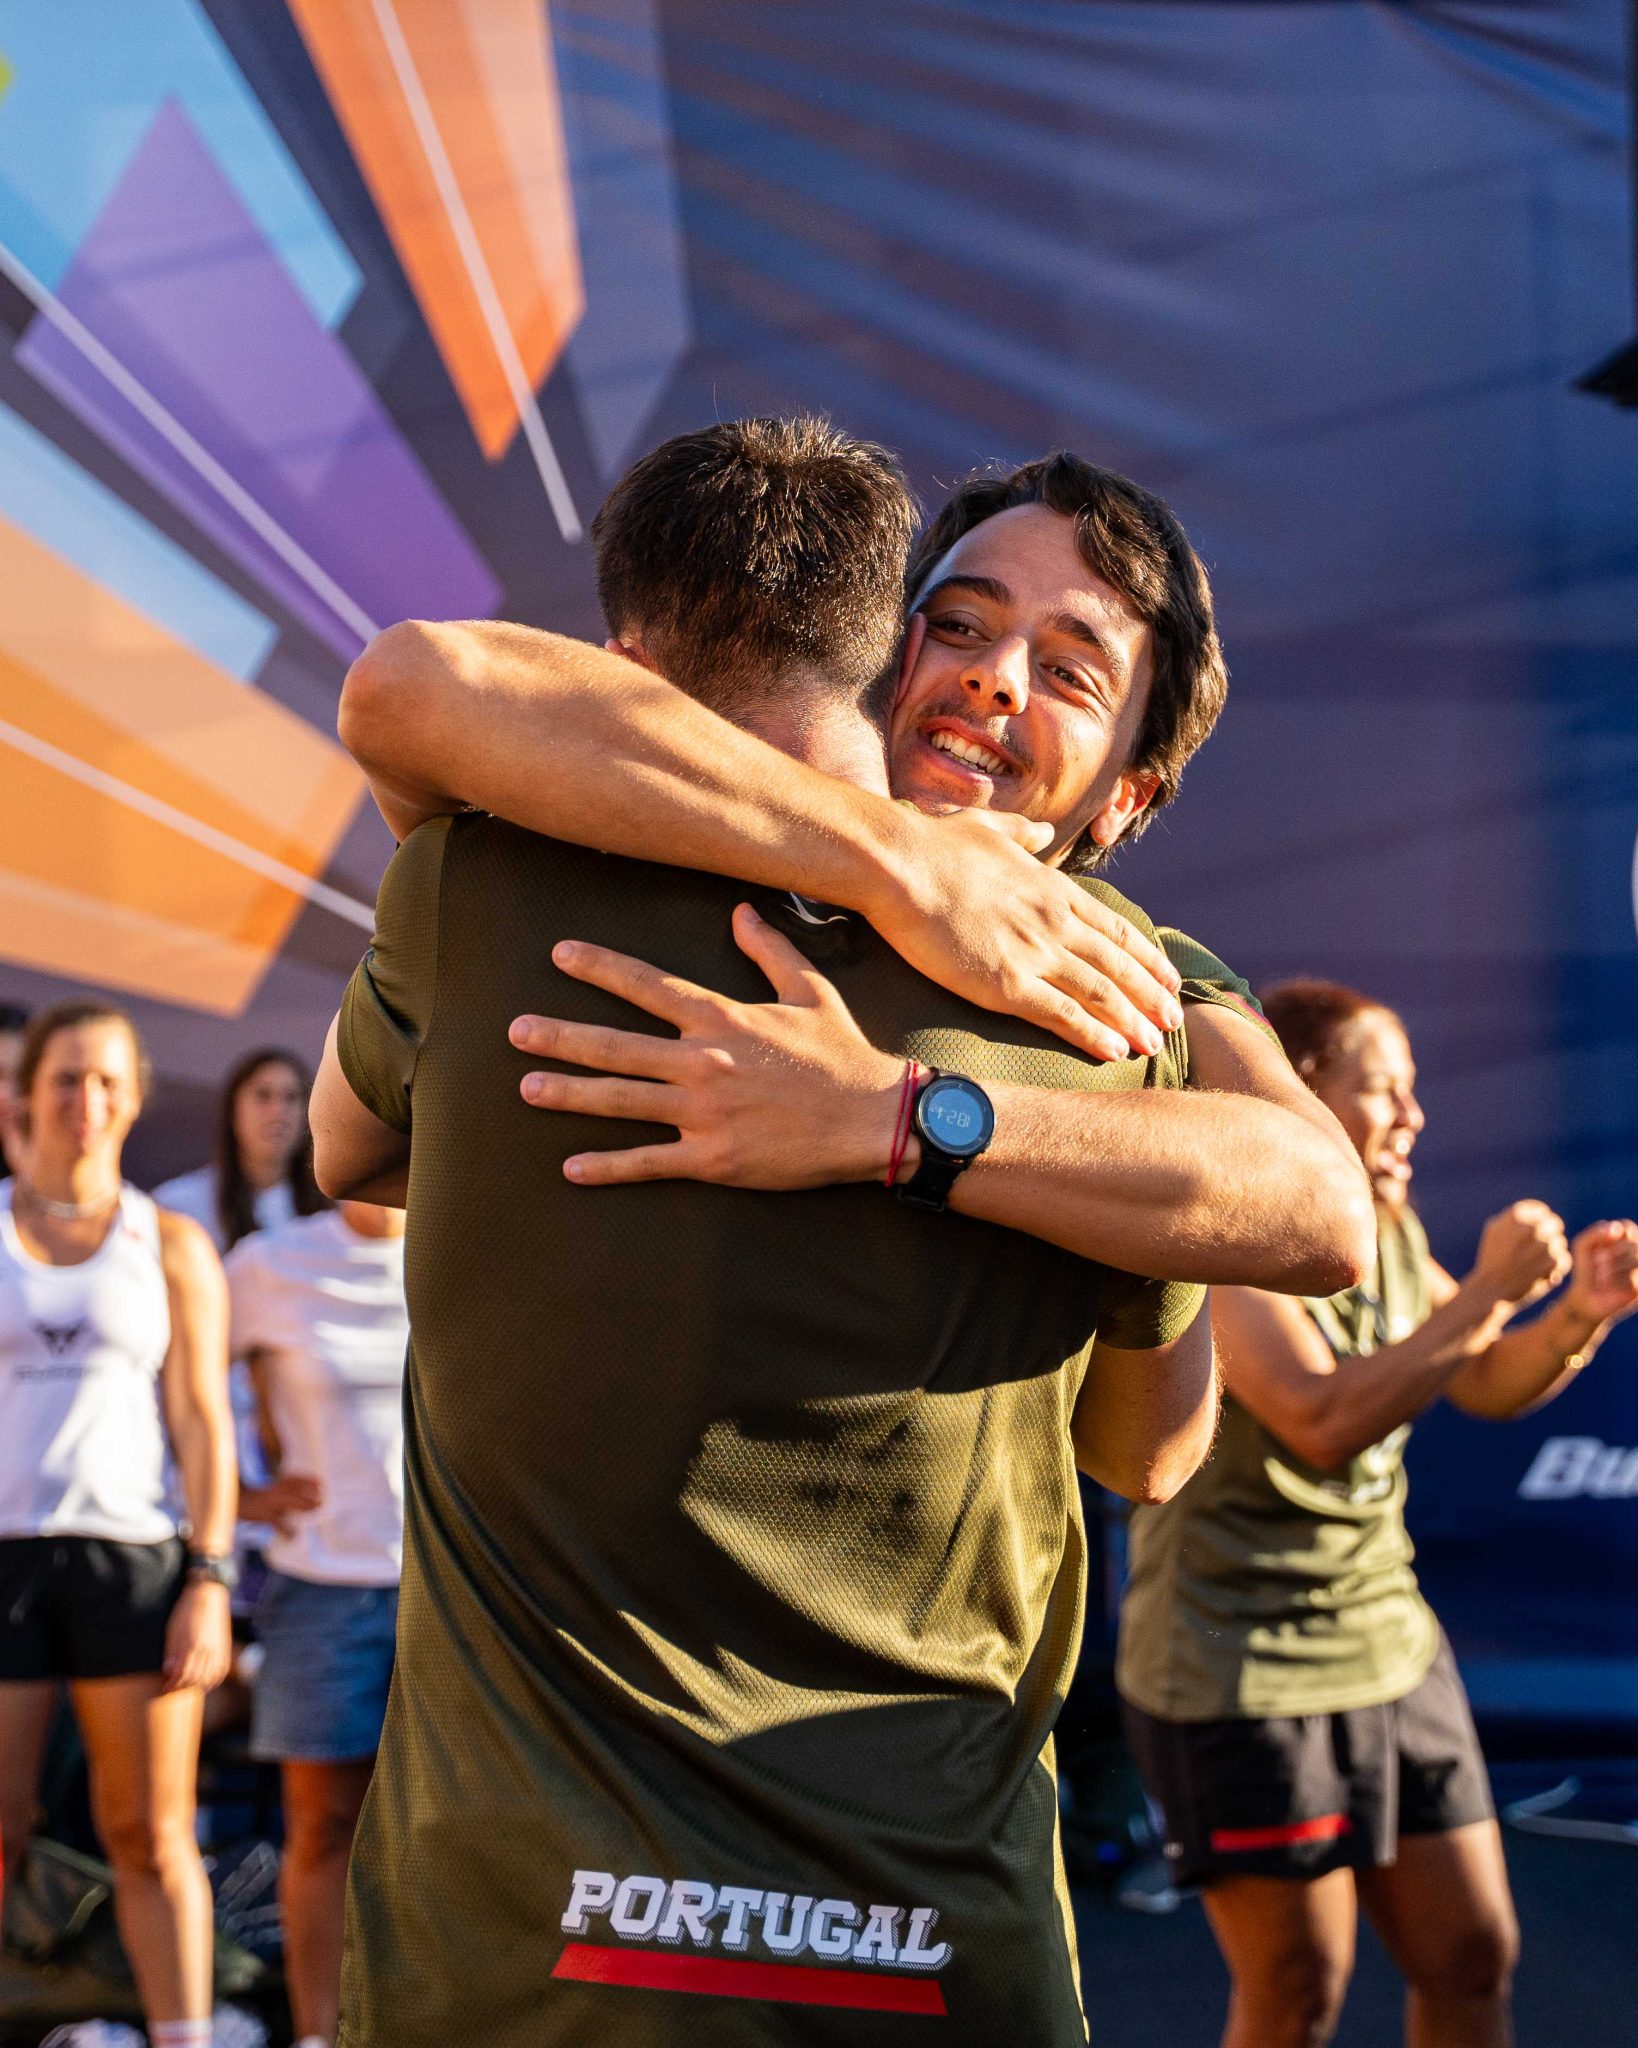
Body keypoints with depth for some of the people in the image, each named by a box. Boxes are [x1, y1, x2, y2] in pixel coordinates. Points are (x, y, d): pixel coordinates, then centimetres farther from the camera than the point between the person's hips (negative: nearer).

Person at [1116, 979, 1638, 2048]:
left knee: (1473, 1960, 10)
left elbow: (1491, 1386, 17)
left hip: (1389, 1646, 8)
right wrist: (1490, 1292, -25)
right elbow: (1323, 1420, -29)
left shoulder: (1388, 1229, 10)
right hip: (1240, 1668, -8)